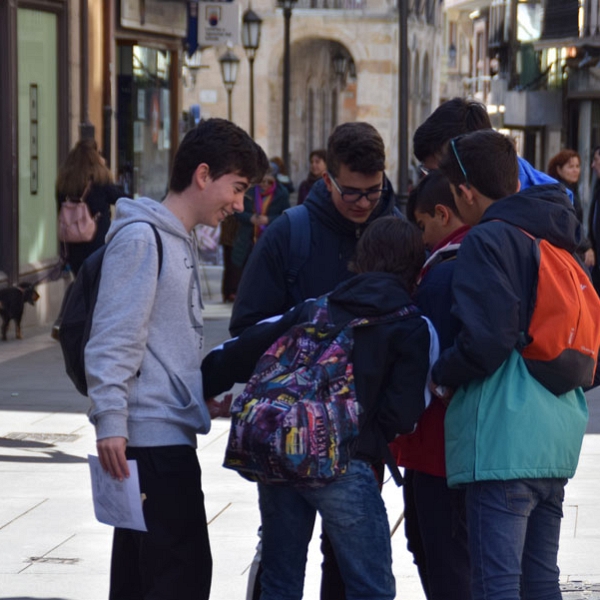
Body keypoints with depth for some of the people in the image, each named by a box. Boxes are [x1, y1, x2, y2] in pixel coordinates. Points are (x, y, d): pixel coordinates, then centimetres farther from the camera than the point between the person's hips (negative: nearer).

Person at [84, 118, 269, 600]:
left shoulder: (181, 241, 20)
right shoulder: (141, 238, -11)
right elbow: (112, 339, -17)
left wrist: (200, 394, 20)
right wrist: (110, 420, -22)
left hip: (170, 433, 10)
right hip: (152, 433, -10)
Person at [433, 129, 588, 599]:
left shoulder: (488, 240, -9)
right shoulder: (557, 239, 17)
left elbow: (487, 338, -18)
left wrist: (440, 376, -3)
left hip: (505, 441, -9)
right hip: (557, 436, 9)